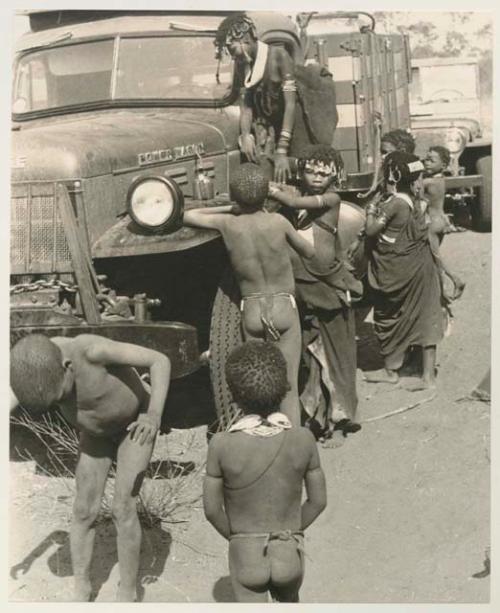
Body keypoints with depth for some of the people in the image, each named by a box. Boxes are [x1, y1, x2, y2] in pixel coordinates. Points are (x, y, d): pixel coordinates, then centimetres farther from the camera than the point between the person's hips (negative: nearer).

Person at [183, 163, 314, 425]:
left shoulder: (228, 224, -7)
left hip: (251, 310, 2)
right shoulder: (277, 221, -11)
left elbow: (188, 216, 10)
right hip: (283, 307, -2)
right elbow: (309, 252, 5)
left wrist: (230, 209, 13)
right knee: (288, 386, 1)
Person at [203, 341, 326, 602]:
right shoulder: (303, 440, -14)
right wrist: (292, 531, 10)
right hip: (290, 553, 3)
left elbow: (212, 509, -11)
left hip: (246, 553, -3)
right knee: (288, 601, 32)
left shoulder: (222, 445, -19)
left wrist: (236, 537, 7)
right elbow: (318, 500, -5)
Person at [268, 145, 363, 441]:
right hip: (302, 286, 1)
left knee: (338, 348, 9)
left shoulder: (331, 199, -3)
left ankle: (340, 411, 19)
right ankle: (313, 414, 10)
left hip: (332, 283, -1)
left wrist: (271, 190, -14)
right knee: (309, 352, 4)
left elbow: (298, 203, -18)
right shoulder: (291, 197, 8)